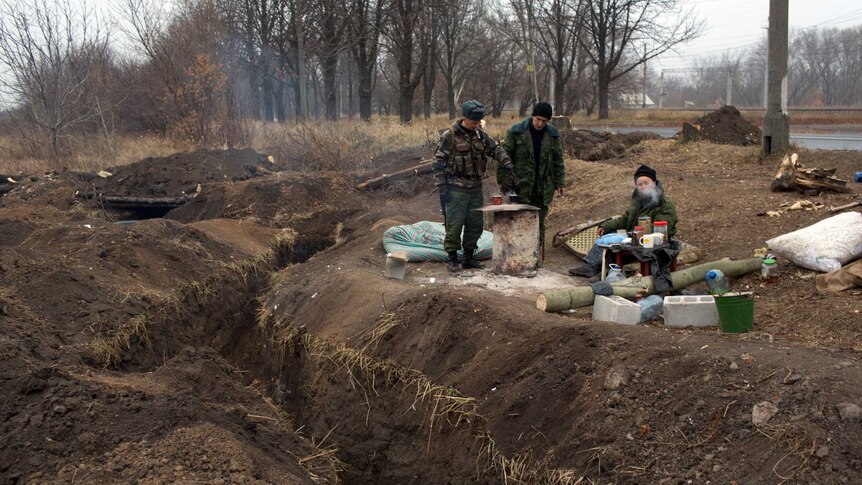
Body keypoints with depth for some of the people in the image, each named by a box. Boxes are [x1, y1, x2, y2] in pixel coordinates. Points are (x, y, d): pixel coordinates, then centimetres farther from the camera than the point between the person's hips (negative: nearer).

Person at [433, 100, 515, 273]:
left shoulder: (480, 135, 8)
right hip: (456, 189, -6)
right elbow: (438, 163, -9)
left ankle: (469, 258, 20)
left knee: (475, 224, 9)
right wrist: (442, 187, -13)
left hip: (476, 188, 6)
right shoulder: (449, 136, -10)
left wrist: (506, 162, -1)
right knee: (454, 224, -6)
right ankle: (452, 260, 5)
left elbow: (495, 149, 18)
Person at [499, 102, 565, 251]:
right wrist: (502, 181, -4)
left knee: (539, 224, 7)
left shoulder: (552, 135, 5)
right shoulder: (516, 132, -6)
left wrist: (559, 183, 8)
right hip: (520, 187, -3)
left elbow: (557, 160, 12)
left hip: (542, 189, 4)